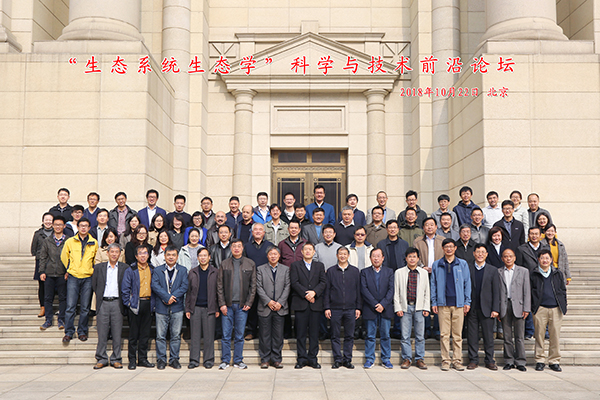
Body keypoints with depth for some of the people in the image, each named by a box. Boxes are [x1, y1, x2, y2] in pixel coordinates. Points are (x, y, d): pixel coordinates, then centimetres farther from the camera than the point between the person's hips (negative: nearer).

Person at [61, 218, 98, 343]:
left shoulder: (94, 243, 5)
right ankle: (68, 332, 4)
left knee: (85, 308, 4)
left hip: (88, 278, 1)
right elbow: (64, 257, 17)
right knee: (70, 307, -5)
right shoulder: (70, 241, 4)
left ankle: (82, 331, 15)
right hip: (73, 277, -1)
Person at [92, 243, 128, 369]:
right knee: (102, 333, 2)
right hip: (103, 303, 1)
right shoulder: (99, 267, 9)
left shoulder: (125, 268, 6)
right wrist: (99, 297, 7)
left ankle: (116, 359, 11)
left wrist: (123, 299, 2)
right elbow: (94, 285, 12)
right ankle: (101, 359, 12)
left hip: (117, 303, 0)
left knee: (117, 333, 2)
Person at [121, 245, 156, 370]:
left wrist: (153, 302, 7)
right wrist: (128, 303, -8)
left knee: (145, 333, 7)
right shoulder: (130, 270, -2)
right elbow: (125, 289, -2)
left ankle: (143, 359, 16)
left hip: (148, 304, 4)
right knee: (133, 334, 1)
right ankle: (132, 360, 9)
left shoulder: (152, 270, 10)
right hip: (135, 304, -4)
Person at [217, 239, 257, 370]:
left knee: (240, 335, 5)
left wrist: (249, 303, -3)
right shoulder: (224, 264, 6)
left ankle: (238, 360, 15)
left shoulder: (250, 264, 6)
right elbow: (220, 285, 4)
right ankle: (225, 360, 12)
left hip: (242, 305, 0)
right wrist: (222, 304, -4)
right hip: (228, 305, 0)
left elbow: (253, 285, 5)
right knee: (226, 335, 2)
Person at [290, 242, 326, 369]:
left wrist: (314, 292, -13)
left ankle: (313, 358, 10)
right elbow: (294, 283, -3)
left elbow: (323, 282, 4)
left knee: (314, 332, 2)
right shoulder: (295, 265, 9)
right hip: (300, 303, -1)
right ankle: (302, 358, 7)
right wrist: (305, 294, -12)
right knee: (301, 332, 0)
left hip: (316, 303, 2)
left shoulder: (320, 266, 15)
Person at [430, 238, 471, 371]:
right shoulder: (436, 265, 9)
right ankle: (445, 361, 7)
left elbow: (467, 283, 8)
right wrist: (434, 302, 3)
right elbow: (433, 284, 10)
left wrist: (467, 302, 2)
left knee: (458, 334, 2)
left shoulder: (462, 264, 8)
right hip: (443, 304, 0)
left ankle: (457, 361, 10)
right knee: (444, 334, 0)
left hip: (458, 303, 0)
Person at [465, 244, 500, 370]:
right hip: (472, 308, 1)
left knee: (489, 336, 4)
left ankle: (490, 361, 14)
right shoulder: (468, 268, 6)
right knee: (472, 336, 4)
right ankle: (473, 360, 14)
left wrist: (495, 309, -4)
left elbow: (496, 291, 3)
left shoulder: (493, 270, 6)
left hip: (487, 308, 0)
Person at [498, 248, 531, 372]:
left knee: (520, 337, 0)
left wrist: (526, 309, -4)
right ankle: (509, 361, 13)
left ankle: (520, 362, 8)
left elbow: (527, 291, 4)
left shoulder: (523, 271, 8)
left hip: (518, 306, -1)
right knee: (507, 336, 4)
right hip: (504, 307, 1)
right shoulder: (498, 272, 10)